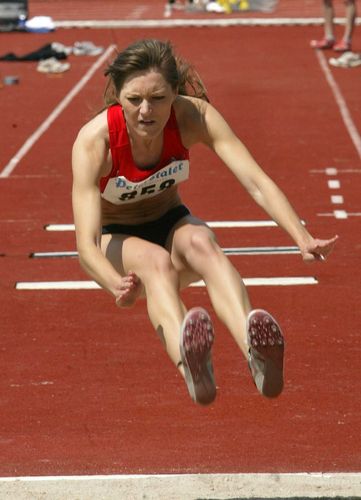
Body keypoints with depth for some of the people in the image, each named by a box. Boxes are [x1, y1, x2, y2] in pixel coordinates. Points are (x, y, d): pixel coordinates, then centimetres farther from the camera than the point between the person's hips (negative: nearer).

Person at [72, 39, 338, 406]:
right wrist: (118, 287, -59)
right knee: (155, 261, -38)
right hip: (114, 240, -2)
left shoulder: (194, 116, -22)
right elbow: (85, 245, -37)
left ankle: (256, 351, -64)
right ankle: (189, 362, -70)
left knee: (200, 242, -35)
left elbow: (256, 182, -30)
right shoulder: (93, 140, -30)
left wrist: (303, 239, -46)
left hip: (170, 224, 2)